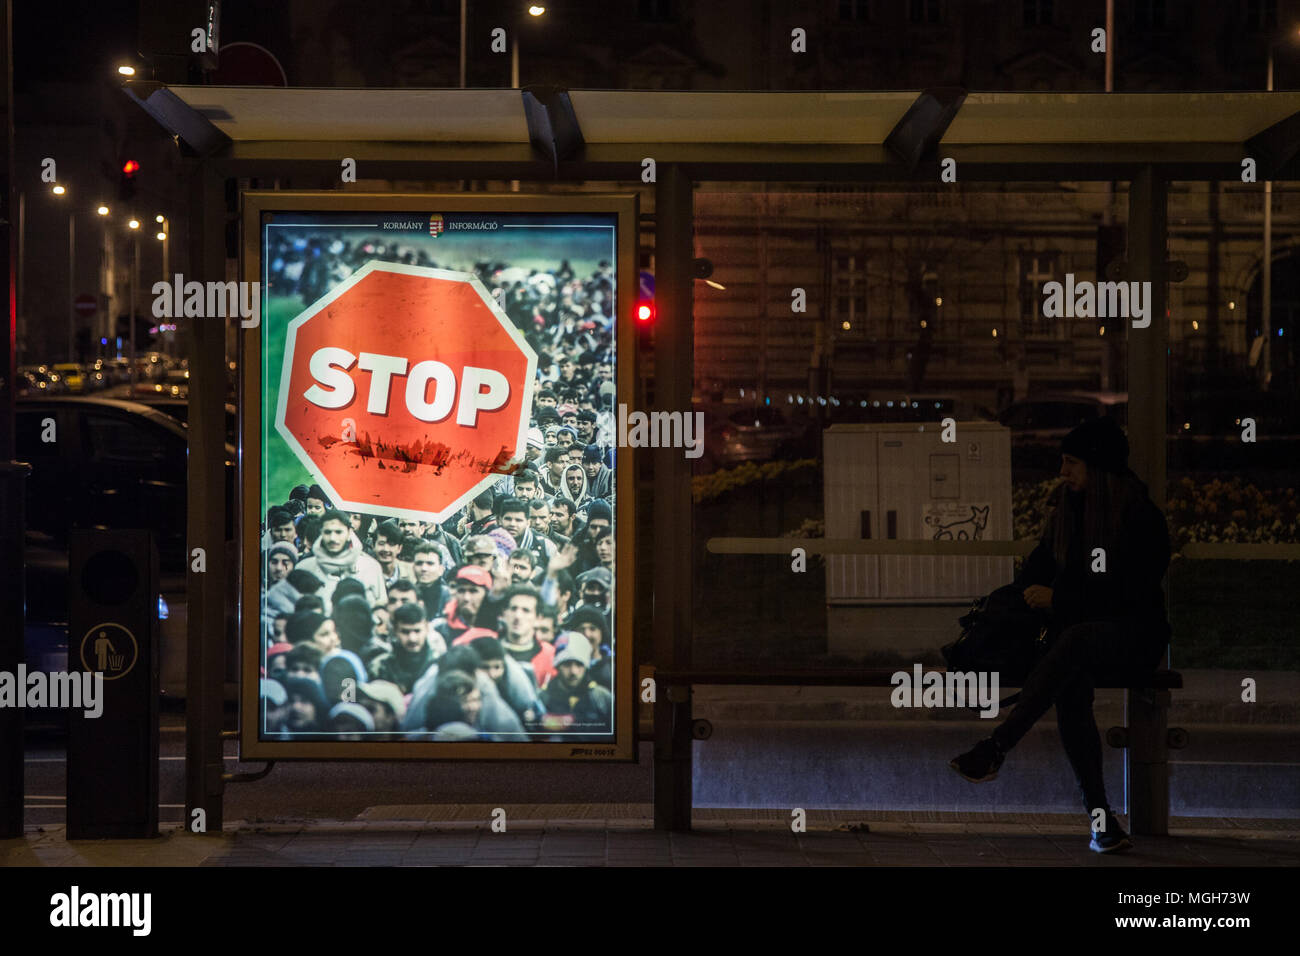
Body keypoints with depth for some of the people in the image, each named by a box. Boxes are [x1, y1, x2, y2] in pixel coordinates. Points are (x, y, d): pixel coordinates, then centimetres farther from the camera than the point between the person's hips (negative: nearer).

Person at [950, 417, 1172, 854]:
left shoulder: (1143, 518, -8)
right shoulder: (1070, 507, 11)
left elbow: (1128, 593, -15)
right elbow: (1042, 561, 21)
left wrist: (1059, 598, -15)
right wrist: (1026, 595, -2)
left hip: (1134, 636, -5)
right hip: (1080, 626, 5)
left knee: (1075, 639, -38)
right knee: (1068, 687, -30)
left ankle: (995, 749, -46)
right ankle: (1099, 816, -31)